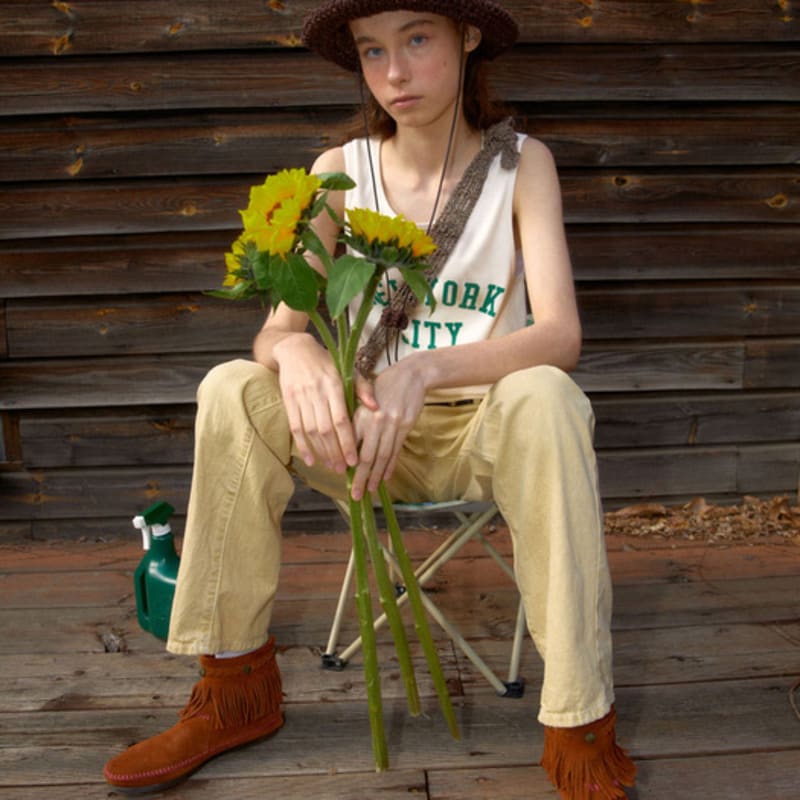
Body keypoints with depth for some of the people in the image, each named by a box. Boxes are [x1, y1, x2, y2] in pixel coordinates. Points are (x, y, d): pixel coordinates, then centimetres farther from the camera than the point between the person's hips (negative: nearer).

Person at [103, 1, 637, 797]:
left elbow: (559, 335, -19)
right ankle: (238, 688, -8)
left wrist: (425, 370, -37)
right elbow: (277, 327, -8)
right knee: (232, 389, -20)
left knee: (545, 397, -34)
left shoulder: (520, 164, -6)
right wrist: (295, 354, -34)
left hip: (484, 427, -2)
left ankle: (579, 724, -24)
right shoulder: (341, 173, 0)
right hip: (369, 427, 3)